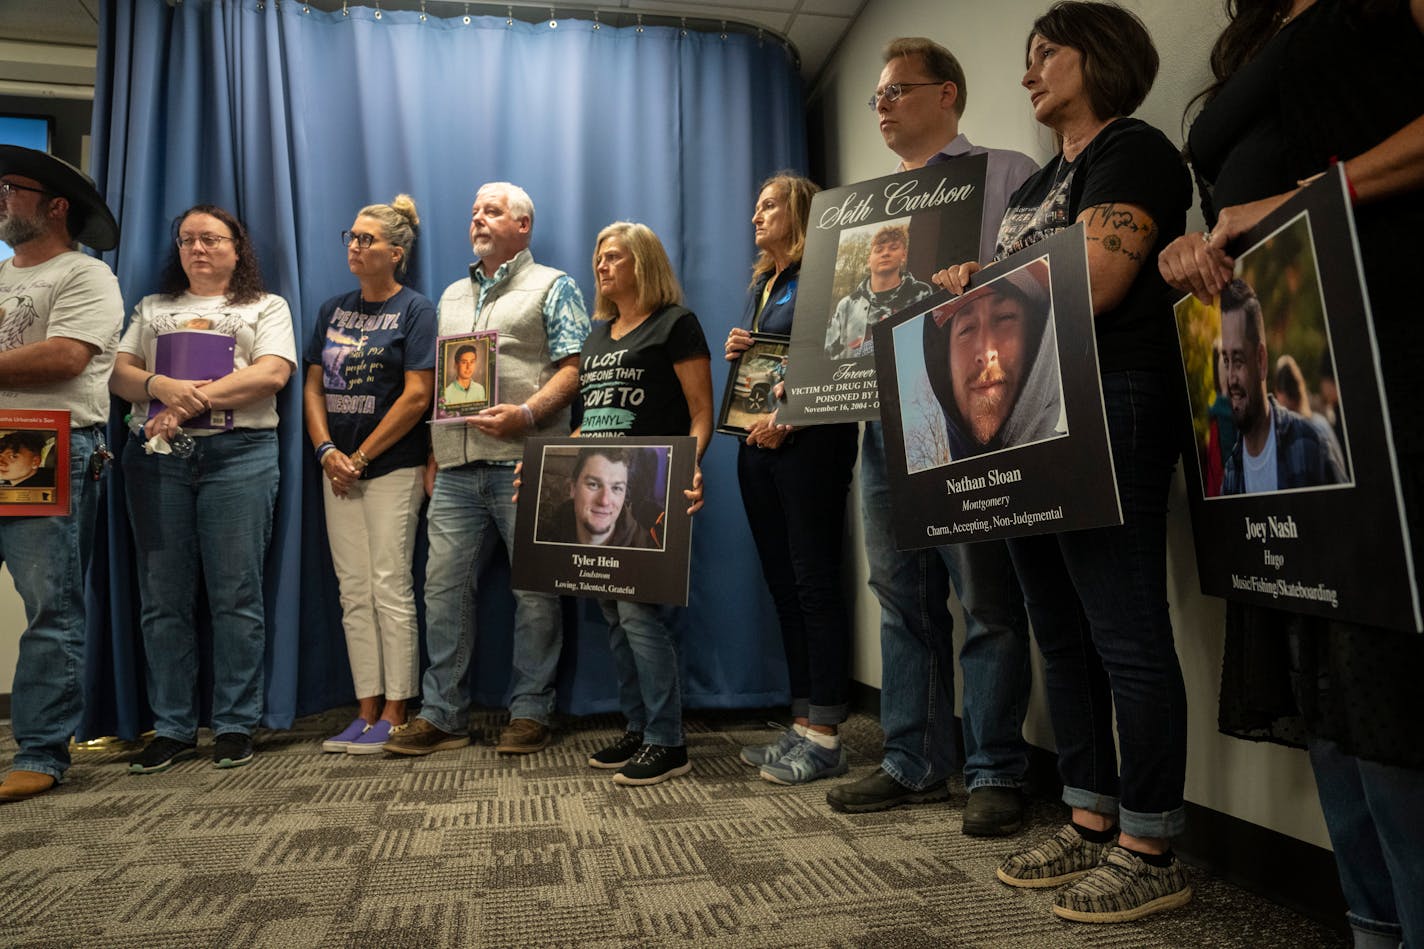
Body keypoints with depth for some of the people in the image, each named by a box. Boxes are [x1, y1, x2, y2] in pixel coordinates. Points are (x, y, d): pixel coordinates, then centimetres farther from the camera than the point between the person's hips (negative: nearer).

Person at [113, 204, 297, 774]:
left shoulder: (265, 307, 12)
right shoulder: (152, 308, 23)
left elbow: (271, 373, -5)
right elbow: (119, 373, 10)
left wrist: (195, 399, -14)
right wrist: (162, 386, -12)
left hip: (238, 454, -3)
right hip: (156, 456, 3)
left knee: (236, 594, -4)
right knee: (162, 597, 3)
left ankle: (235, 726, 5)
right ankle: (171, 729, 12)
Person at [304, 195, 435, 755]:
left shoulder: (414, 309, -3)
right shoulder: (333, 310, 15)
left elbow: (416, 396, -11)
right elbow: (313, 386, 12)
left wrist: (360, 457, -10)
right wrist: (327, 451, -4)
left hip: (393, 465, -6)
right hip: (339, 468, 6)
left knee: (390, 588, -5)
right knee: (354, 593, 7)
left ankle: (395, 715, 5)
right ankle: (367, 713, 15)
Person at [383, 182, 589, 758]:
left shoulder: (552, 287, 6)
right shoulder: (452, 297, 24)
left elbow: (573, 368, -5)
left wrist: (526, 414, -20)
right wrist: (432, 456, 14)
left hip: (524, 462, -5)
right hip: (456, 468, 6)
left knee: (534, 591, 0)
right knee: (443, 587, 3)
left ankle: (530, 712, 11)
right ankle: (441, 715, 13)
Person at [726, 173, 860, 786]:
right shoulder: (760, 285, 22)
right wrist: (734, 352, 5)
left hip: (810, 443, -8)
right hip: (758, 445, 9)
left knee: (814, 583, -6)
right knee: (783, 585, 9)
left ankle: (825, 736, 2)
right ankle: (803, 724, 17)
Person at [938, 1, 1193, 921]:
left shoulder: (1133, 151, -1)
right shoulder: (1038, 182, 26)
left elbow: (1093, 284, -14)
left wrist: (977, 285, -3)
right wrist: (977, 288, 4)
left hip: (1108, 409, -9)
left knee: (1126, 634, -5)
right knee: (1062, 631, 9)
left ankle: (1152, 851, 6)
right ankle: (1091, 821, 20)